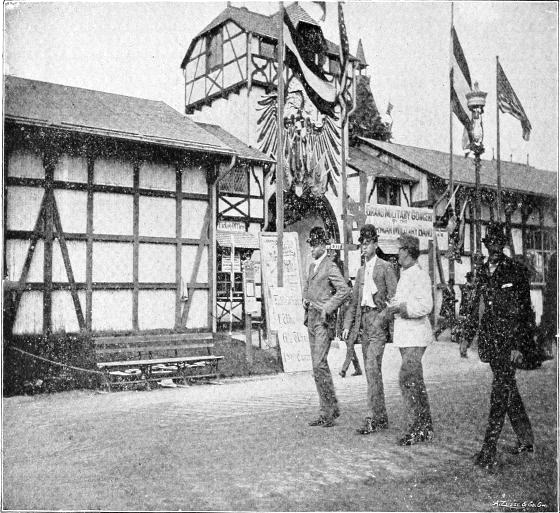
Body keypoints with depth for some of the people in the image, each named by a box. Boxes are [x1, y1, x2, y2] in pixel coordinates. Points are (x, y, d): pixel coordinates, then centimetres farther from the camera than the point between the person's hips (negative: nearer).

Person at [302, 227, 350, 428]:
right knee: (318, 365, 9)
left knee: (319, 364, -15)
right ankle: (327, 410, 16)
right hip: (311, 318, 9)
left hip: (324, 320, -9)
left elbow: (344, 290, -21)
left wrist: (327, 308, -20)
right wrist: (305, 299, 14)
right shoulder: (312, 266, 16)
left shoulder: (330, 266, -9)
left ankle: (330, 409, -4)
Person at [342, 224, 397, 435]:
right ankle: (381, 417, 17)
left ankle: (373, 418, -10)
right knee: (371, 371, 9)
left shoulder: (385, 267, -3)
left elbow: (394, 297, -7)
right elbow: (354, 300, 19)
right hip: (363, 320, 7)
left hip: (378, 318, -7)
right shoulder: (361, 270, 18)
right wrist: (347, 325, 12)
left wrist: (386, 316, -18)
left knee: (372, 368, -13)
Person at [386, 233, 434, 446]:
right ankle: (426, 428, 20)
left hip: (415, 335, -10)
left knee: (406, 379, -12)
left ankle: (416, 427, -5)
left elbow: (425, 306, -22)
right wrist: (394, 306, 11)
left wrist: (400, 307, -16)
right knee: (415, 381, 12)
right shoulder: (404, 275, 17)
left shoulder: (419, 275, -13)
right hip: (405, 335, 10)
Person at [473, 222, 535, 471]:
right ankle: (525, 438, 30)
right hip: (490, 339, 7)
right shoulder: (484, 273, 11)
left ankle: (489, 451, -7)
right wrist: (481, 342, 14)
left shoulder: (515, 273, -7)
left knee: (501, 391, -8)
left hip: (508, 340, -7)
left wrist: (517, 346, -13)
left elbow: (521, 312, -9)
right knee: (508, 388, 15)